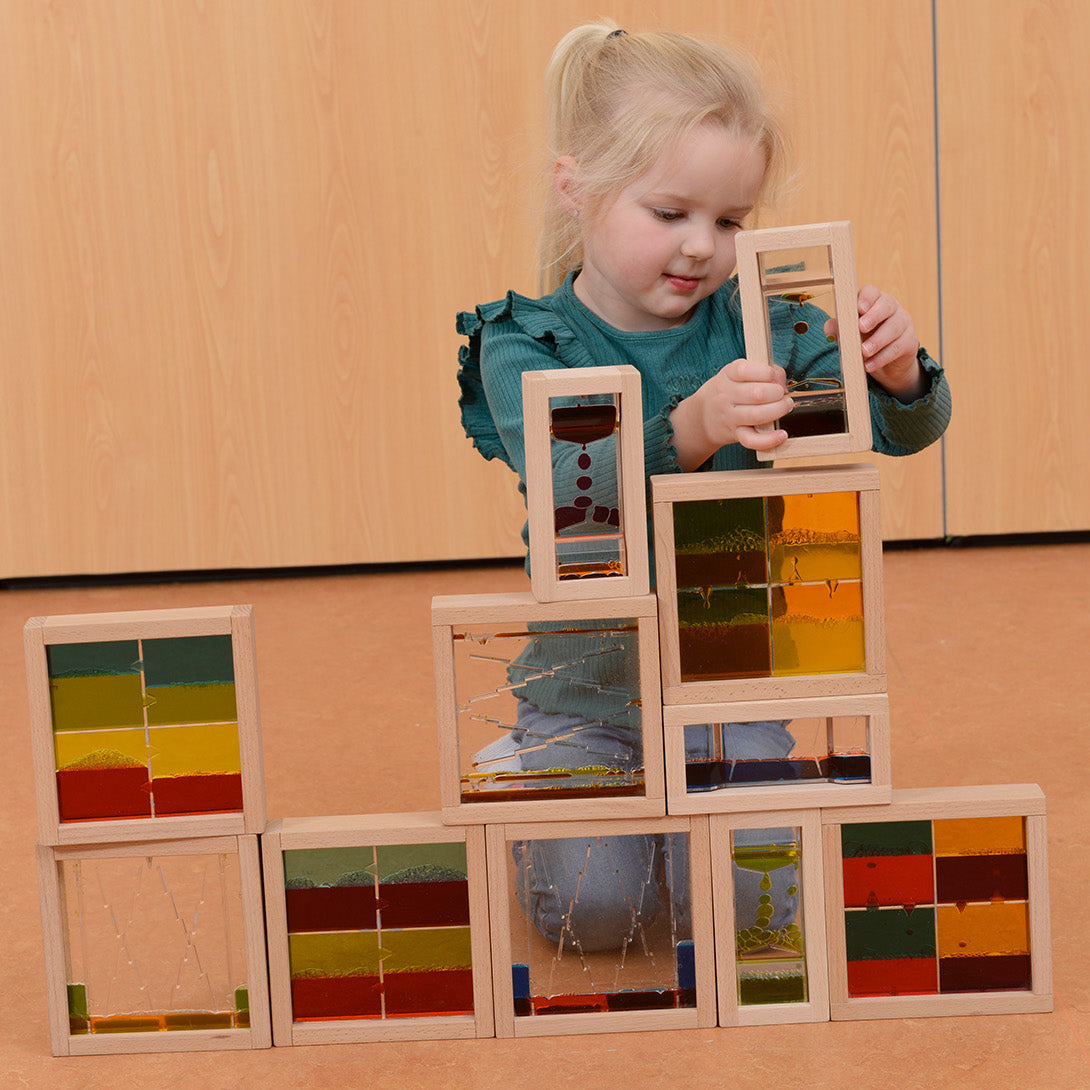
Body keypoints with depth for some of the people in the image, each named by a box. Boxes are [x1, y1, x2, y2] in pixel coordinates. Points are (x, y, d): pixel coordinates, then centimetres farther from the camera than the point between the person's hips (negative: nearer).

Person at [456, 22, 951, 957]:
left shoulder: (756, 322, -2)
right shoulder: (525, 346, -9)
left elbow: (905, 429, -4)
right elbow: (568, 486, -27)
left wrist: (897, 370, -29)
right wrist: (691, 428, -46)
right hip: (585, 688, -2)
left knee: (750, 903, -13)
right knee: (587, 907, -16)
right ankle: (530, 775, 17)